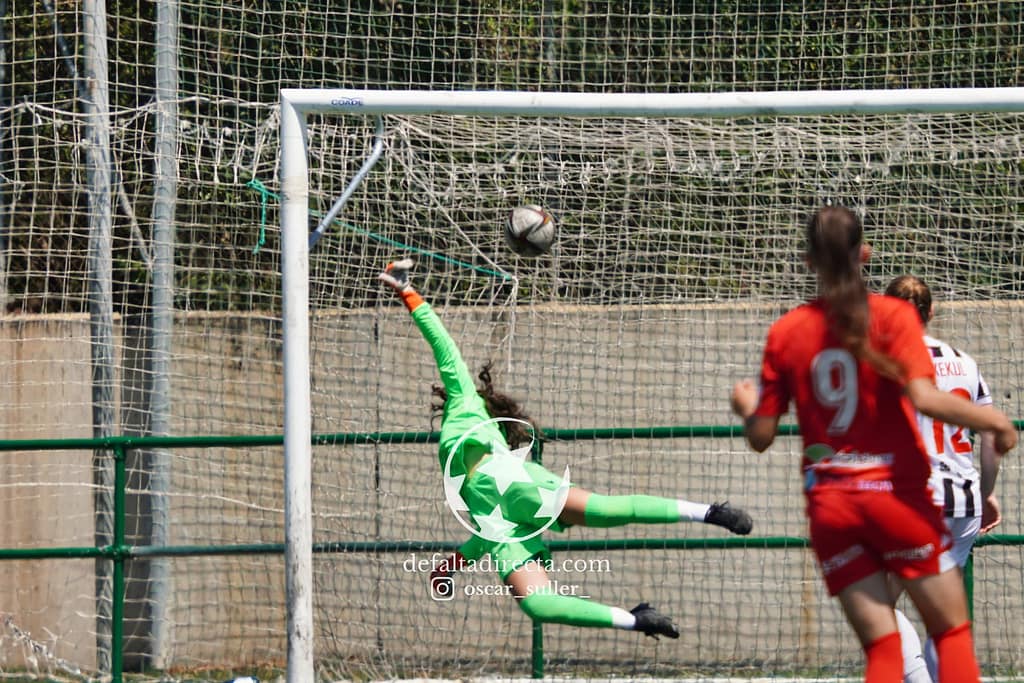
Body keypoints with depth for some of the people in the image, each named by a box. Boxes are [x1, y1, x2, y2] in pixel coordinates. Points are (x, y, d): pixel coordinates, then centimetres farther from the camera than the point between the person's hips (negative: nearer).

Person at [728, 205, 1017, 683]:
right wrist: (993, 421, -7)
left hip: (828, 503, 3)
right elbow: (923, 398, -20)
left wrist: (747, 409, 27)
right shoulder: (892, 316, -6)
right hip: (895, 495, -3)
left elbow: (761, 437, 5)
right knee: (952, 632, 5)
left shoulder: (784, 333, 3)